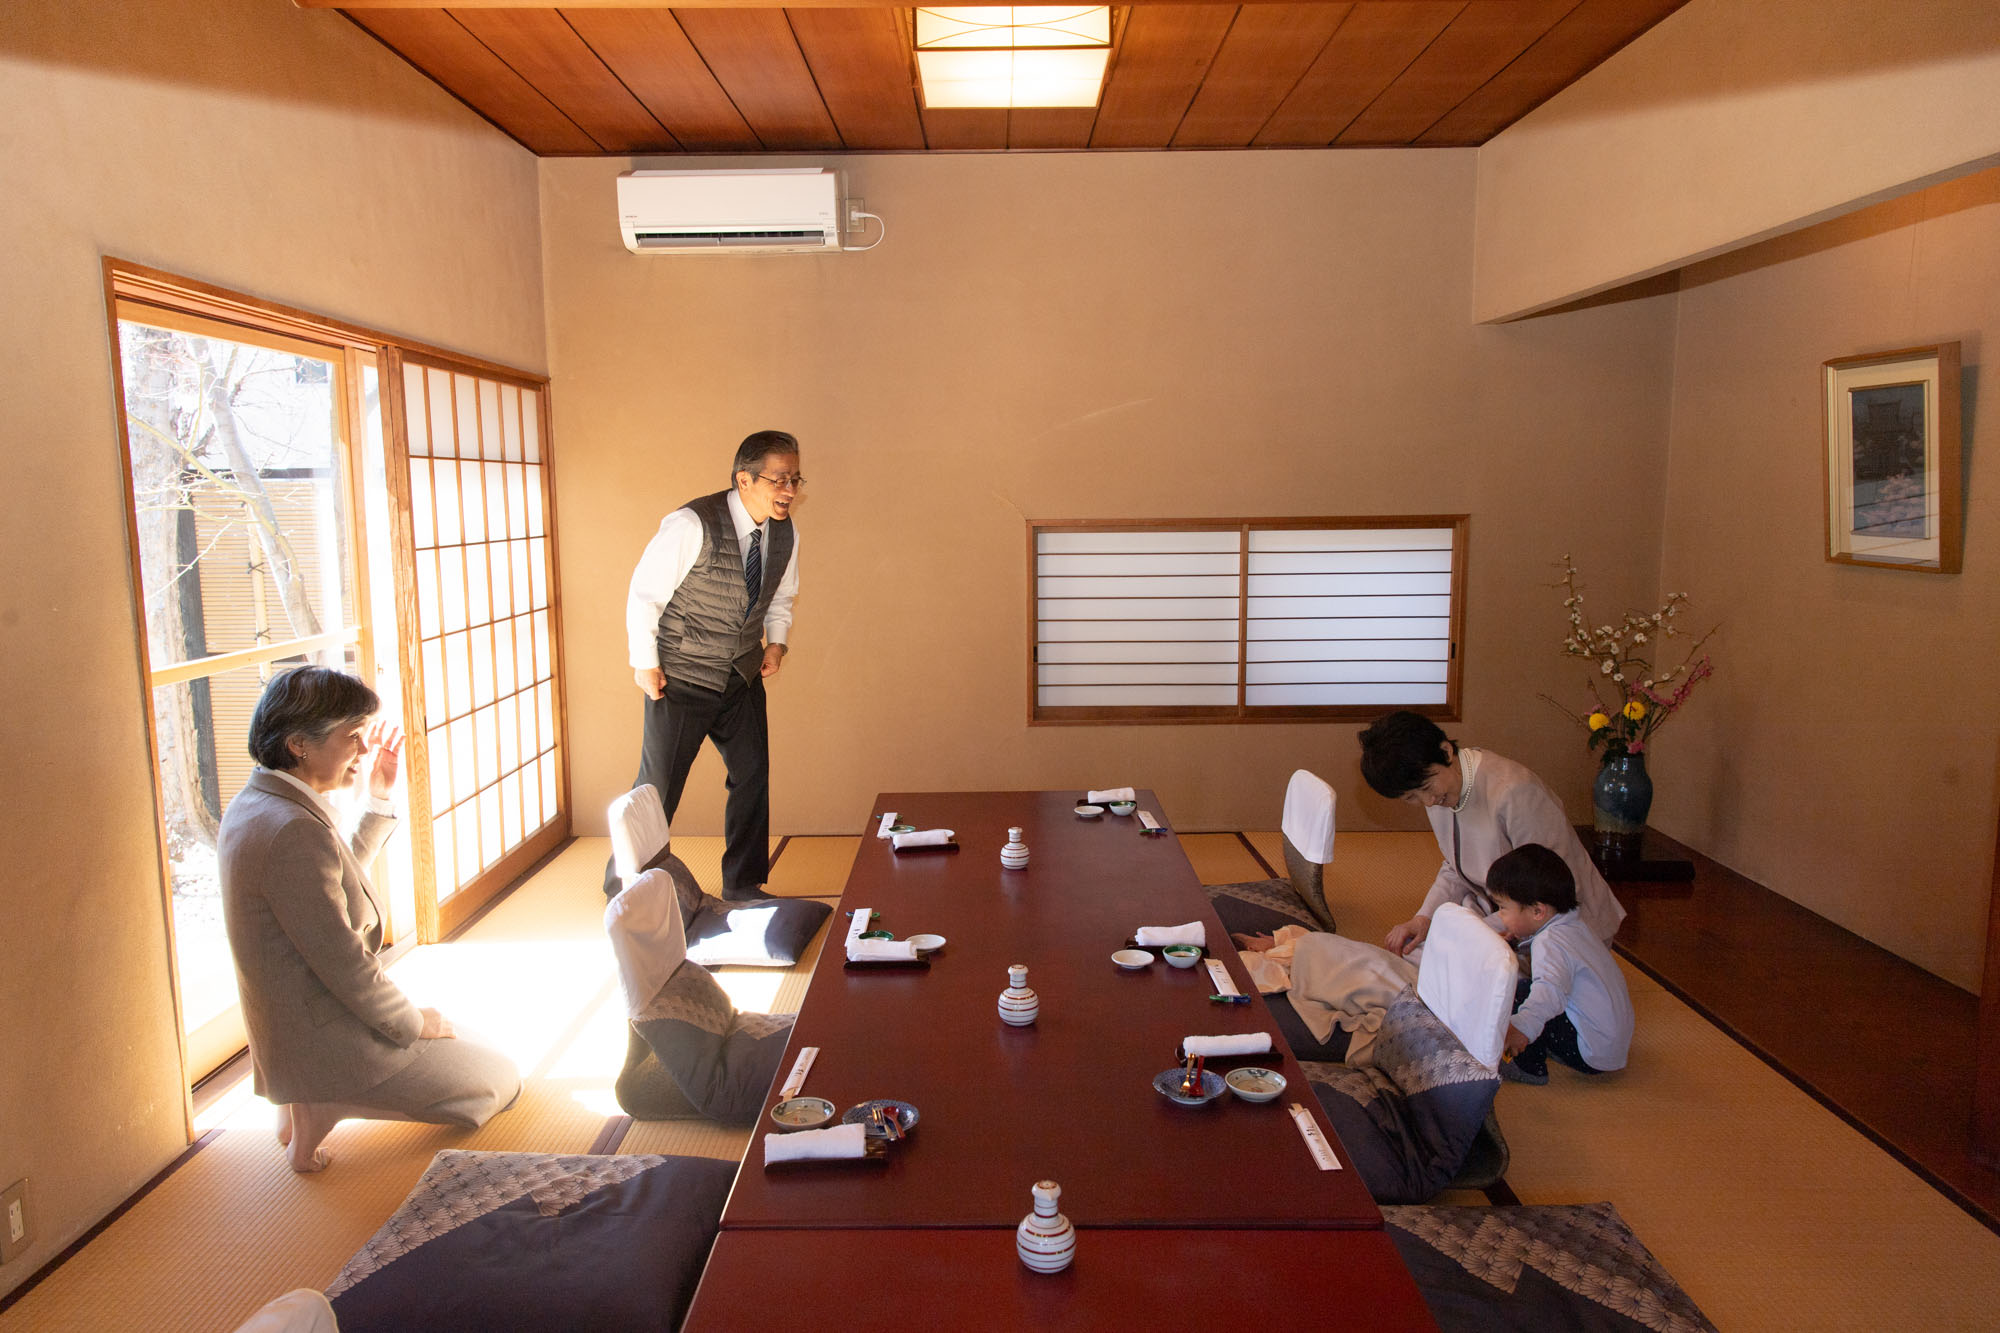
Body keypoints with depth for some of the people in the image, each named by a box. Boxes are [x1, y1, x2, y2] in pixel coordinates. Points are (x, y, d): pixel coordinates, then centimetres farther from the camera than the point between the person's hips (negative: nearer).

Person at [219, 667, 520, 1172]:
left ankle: (307, 1095, 14)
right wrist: (414, 1023, -10)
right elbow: (343, 964, -25)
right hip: (327, 1041, -10)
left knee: (461, 1046, 30)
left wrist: (380, 800, 14)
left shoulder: (254, 804, 4)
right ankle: (325, 1103, -2)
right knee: (502, 1080, 4)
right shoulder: (294, 831, -29)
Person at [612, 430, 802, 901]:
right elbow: (645, 593, -14)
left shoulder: (785, 534, -2)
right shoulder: (692, 525, -22)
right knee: (657, 788, 3)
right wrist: (644, 664, -12)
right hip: (681, 681, -6)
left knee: (753, 777, 9)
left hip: (742, 680, 6)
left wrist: (776, 641, -1)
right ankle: (623, 886, 24)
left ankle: (743, 885, 26)